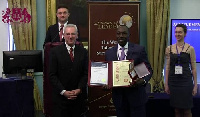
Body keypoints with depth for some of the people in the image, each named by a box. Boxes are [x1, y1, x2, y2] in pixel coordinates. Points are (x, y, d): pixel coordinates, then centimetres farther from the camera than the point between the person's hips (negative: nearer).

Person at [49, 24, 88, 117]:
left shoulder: (83, 52, 6)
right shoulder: (55, 51, -2)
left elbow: (86, 73, 5)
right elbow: (52, 75, -5)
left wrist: (79, 89, -9)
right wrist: (63, 91, -12)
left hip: (79, 96, 2)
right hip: (60, 96, -2)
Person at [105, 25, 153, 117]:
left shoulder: (139, 50, -3)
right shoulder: (109, 53, 6)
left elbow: (148, 69, -2)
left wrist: (143, 80, -23)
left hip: (136, 95, -2)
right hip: (118, 96, 3)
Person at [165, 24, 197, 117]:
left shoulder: (190, 49, -2)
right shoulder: (169, 48, 5)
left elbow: (193, 68, -1)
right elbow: (167, 67, 8)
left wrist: (195, 85, -3)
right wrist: (166, 84, 6)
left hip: (186, 81, -2)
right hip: (173, 81, 3)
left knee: (187, 109, 2)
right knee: (177, 109, 9)